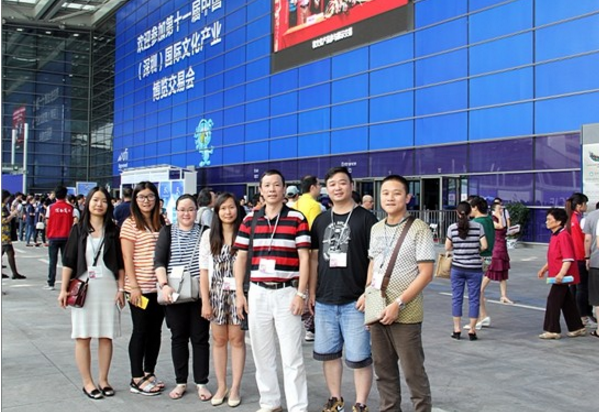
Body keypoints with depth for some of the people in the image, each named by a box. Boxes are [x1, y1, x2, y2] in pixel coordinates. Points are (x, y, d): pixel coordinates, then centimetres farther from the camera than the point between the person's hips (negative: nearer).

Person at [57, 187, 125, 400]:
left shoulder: (113, 230, 5)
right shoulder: (78, 230, 3)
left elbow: (120, 262, 5)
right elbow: (68, 261, 2)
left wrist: (121, 288, 0)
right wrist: (64, 289, -2)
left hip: (108, 288, 1)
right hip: (83, 288, -1)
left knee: (106, 336, 5)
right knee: (83, 336, 2)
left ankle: (103, 380, 16)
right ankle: (87, 382, 11)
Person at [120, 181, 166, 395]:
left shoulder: (162, 222, 9)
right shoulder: (130, 224, -6)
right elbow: (127, 259, -9)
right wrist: (134, 286, -14)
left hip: (160, 287, 5)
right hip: (140, 287, -5)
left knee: (155, 330, 11)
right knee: (140, 331, 3)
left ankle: (149, 373, 24)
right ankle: (137, 379, 12)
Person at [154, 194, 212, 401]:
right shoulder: (167, 232, 5)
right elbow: (159, 261, -3)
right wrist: (164, 285, -17)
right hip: (175, 293, 0)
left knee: (200, 338, 4)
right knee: (178, 337, 9)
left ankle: (201, 383, 13)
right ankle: (181, 382, 20)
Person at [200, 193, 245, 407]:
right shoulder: (209, 236, 3)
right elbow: (204, 271, 4)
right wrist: (205, 301, 0)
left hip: (238, 292, -2)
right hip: (216, 293, 2)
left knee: (237, 339, 4)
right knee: (219, 340, 9)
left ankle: (235, 388, 15)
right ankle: (221, 387, 20)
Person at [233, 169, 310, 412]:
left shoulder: (297, 218, -2)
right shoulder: (250, 220, 7)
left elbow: (304, 258, -4)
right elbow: (240, 257, 9)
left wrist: (301, 294, -10)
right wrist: (239, 293, 4)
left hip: (287, 292, -3)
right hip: (257, 293, 4)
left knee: (292, 356, -2)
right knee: (262, 354, 11)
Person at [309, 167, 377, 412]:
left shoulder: (366, 218, -4)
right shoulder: (321, 221, 10)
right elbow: (314, 257, 14)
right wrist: (311, 292, 11)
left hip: (355, 301, -5)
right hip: (324, 301, 5)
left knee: (358, 357, 0)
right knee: (327, 353, 14)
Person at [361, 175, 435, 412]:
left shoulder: (419, 229, -10)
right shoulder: (376, 229, 8)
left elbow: (426, 274, -13)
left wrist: (398, 304, -18)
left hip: (405, 314, -5)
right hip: (377, 312, 6)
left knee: (413, 372, 5)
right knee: (383, 370, 15)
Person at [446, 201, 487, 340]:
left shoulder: (452, 227, -4)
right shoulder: (478, 226, -6)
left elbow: (447, 247, 1)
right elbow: (484, 246, -9)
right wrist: (476, 250, 11)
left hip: (457, 268, 1)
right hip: (474, 268, -1)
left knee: (456, 298, 10)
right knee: (473, 299, 7)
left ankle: (457, 330, 13)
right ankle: (472, 330, 9)